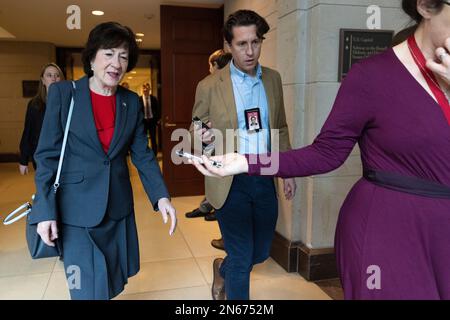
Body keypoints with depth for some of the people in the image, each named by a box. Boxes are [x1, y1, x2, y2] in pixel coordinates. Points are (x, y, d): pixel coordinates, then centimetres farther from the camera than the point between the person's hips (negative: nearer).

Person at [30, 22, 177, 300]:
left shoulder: (132, 102, 3)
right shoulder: (63, 93, -7)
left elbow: (142, 154, 3)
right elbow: (47, 155, -7)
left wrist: (162, 196, -9)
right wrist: (45, 210, -12)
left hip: (118, 206, 4)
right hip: (77, 209, -3)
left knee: (113, 284, 16)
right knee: (89, 290, 2)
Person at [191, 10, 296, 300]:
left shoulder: (273, 79, 4)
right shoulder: (210, 86, -8)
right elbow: (196, 134, 1)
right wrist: (203, 139, -23)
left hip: (265, 179, 5)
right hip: (231, 181, -4)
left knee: (261, 252, 19)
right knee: (241, 258, 4)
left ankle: (222, 269, 50)